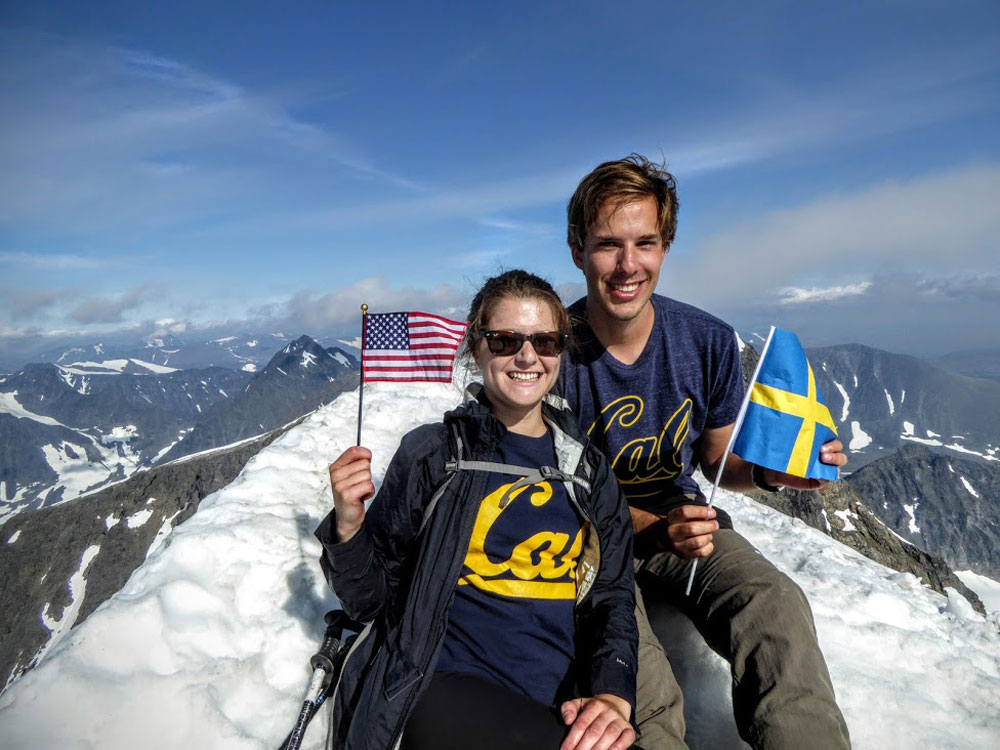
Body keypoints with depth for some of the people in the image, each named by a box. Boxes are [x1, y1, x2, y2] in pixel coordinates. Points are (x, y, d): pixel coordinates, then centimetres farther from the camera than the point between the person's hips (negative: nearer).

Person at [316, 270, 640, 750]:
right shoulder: (431, 454, 0)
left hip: (566, 709, 3)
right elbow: (372, 601, 4)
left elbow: (612, 599, 10)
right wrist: (348, 528, -15)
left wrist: (613, 694, -8)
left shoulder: (590, 472, 10)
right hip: (448, 688, -2)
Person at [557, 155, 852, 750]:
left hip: (685, 518, 3)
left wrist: (767, 471, -15)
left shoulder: (708, 342, -5)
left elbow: (717, 460, 8)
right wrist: (652, 528, -24)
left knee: (775, 600, -27)